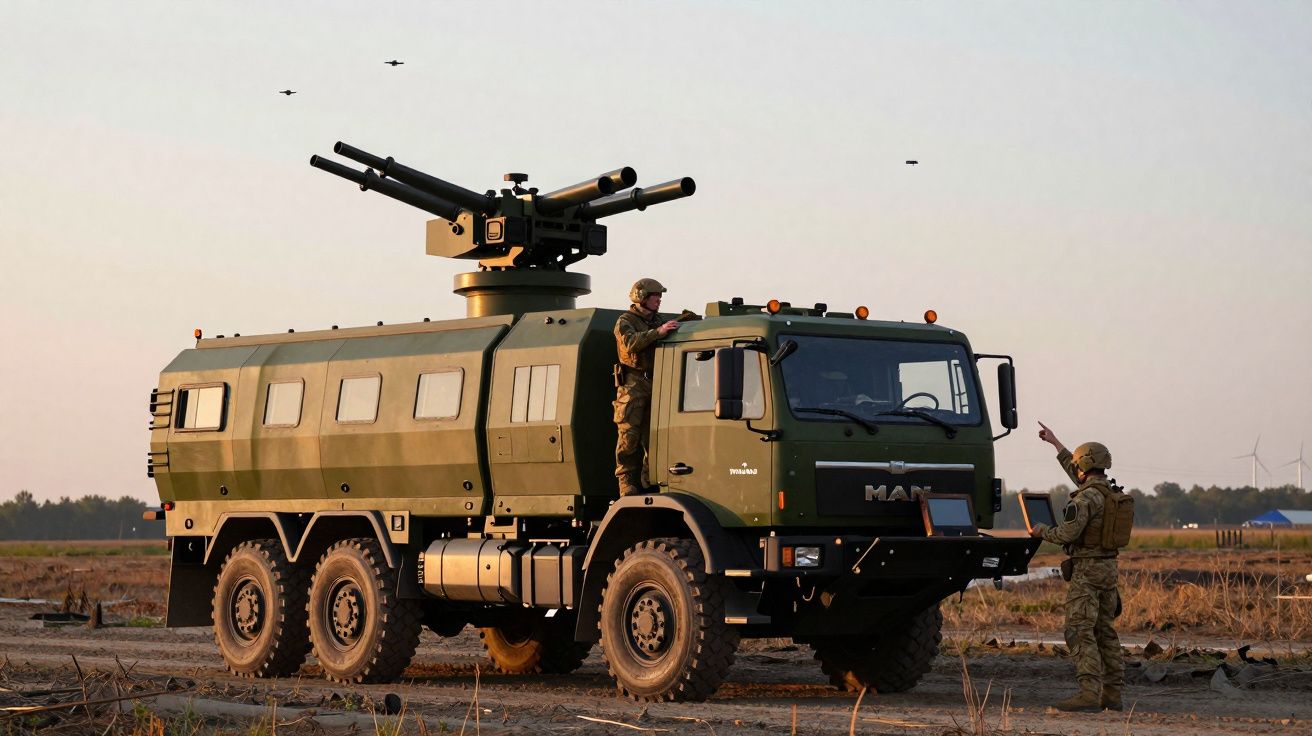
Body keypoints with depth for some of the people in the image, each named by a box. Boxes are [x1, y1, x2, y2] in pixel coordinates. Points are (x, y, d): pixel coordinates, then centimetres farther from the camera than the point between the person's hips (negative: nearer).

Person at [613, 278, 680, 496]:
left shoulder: (656, 321, 23)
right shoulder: (625, 321, 1)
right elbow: (631, 343, -19)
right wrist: (658, 332, -27)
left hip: (655, 384, 6)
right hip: (633, 384, -6)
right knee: (629, 435, -10)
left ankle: (648, 482, 7)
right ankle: (627, 482, -8)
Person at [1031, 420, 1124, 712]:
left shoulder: (1086, 497, -16)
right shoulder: (1109, 491, 11)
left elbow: (1066, 534, -20)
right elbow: (1080, 475, 27)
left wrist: (1042, 531, 0)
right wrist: (1054, 442, 34)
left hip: (1086, 571, -9)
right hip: (1108, 568, 9)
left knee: (1079, 632, -12)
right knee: (1104, 632, 11)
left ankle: (1089, 693, -21)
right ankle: (1112, 693, 10)